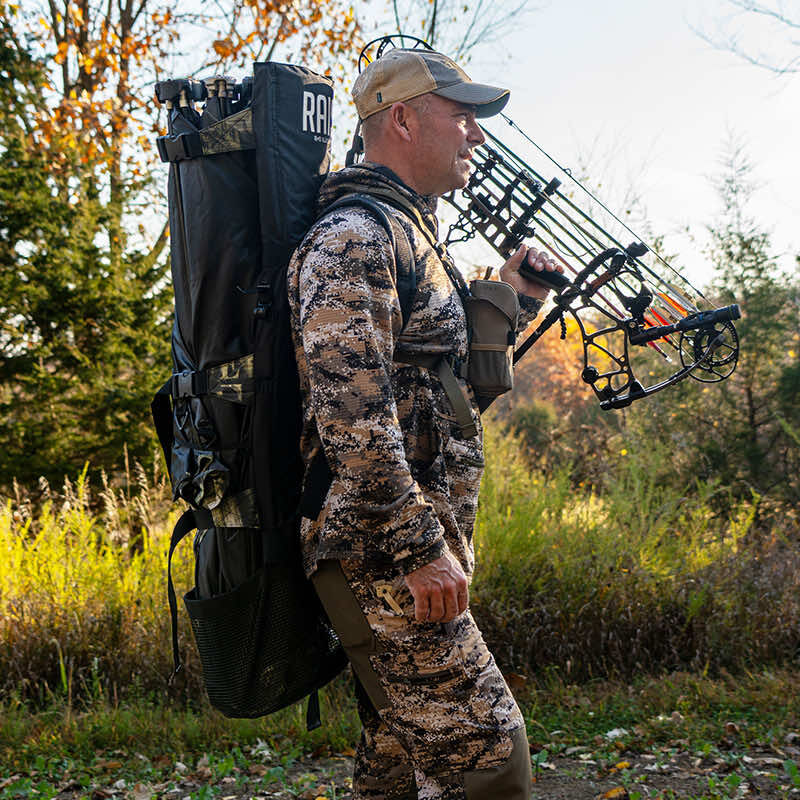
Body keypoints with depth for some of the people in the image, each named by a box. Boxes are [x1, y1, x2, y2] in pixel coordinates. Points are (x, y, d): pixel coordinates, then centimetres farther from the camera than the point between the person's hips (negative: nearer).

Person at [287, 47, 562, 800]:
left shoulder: (410, 234, 20)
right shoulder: (353, 237, -13)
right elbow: (351, 410, -23)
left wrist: (511, 300, 16)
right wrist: (421, 547, -23)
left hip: (399, 561, 10)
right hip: (381, 554, -10)